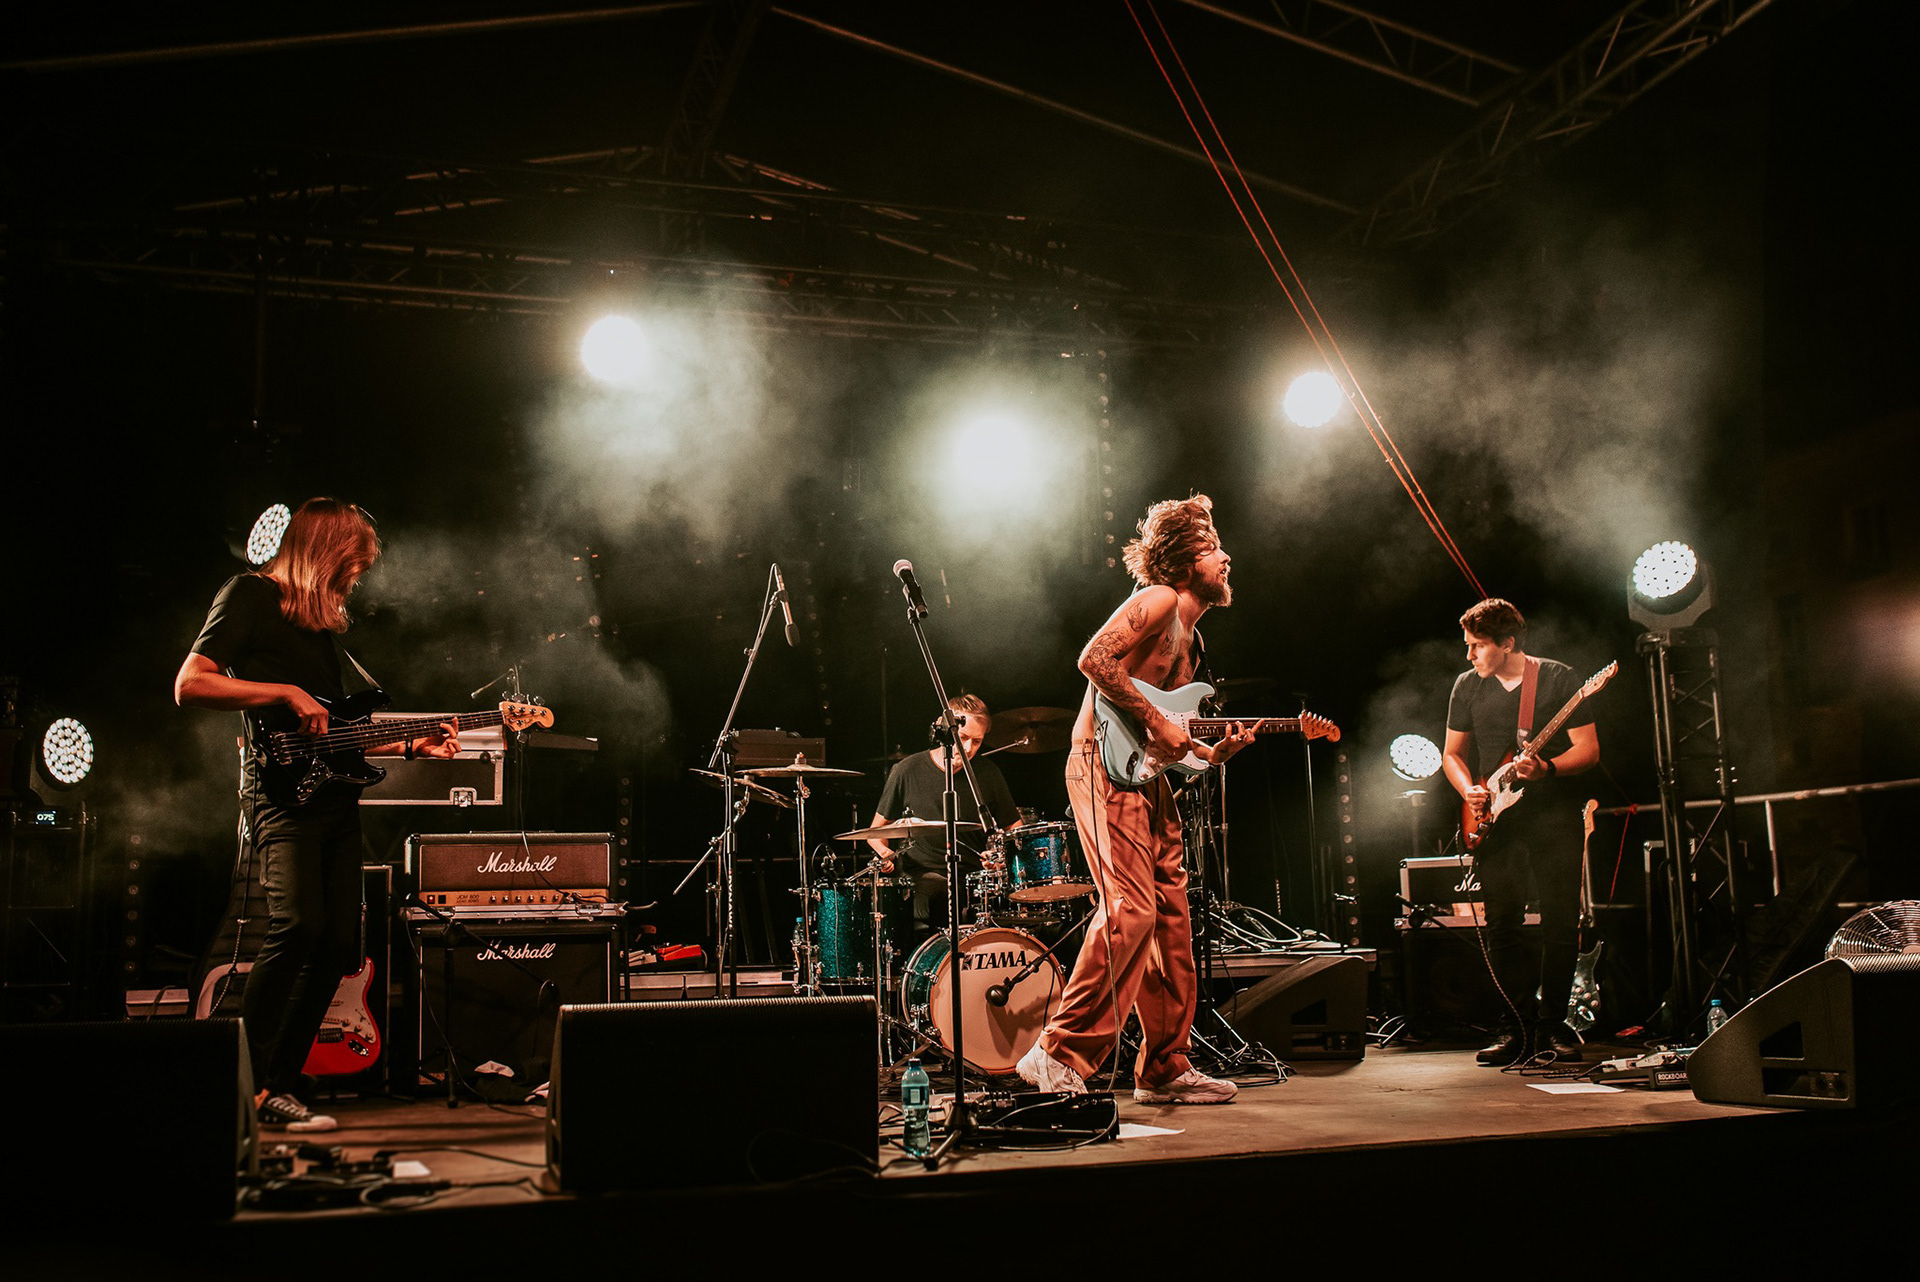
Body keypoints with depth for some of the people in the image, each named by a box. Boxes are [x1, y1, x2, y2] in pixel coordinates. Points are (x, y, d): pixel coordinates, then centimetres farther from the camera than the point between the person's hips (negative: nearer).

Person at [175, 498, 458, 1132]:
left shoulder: (323, 620, 24)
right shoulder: (250, 594, 0)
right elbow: (189, 685, -11)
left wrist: (409, 745, 17)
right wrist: (285, 692, -15)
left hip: (336, 798, 8)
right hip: (280, 792, -8)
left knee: (338, 944, 2)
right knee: (298, 924, -25)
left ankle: (278, 1086, 11)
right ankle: (243, 1084, -14)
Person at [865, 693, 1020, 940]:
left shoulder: (988, 774, 8)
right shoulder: (907, 771, 1)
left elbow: (1014, 828, 15)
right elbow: (876, 831, 10)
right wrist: (884, 851, -13)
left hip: (975, 875, 3)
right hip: (922, 875, -2)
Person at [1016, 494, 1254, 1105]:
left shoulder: (1189, 637, 24)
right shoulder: (1158, 600, -5)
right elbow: (1095, 659, -21)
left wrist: (1212, 752, 8)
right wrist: (1157, 723, -17)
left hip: (1147, 773, 10)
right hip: (1105, 763, -10)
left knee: (1171, 921, 7)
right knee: (1130, 910, -18)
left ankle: (1165, 1069, 13)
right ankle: (1058, 1055, -14)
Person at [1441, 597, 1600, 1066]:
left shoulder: (1560, 679, -1)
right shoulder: (1467, 686, 9)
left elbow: (1588, 751, -2)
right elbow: (1452, 753, 16)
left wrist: (1544, 768, -20)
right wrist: (1469, 790, -3)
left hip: (1552, 818, -2)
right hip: (1494, 821, 3)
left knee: (1561, 924, -4)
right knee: (1502, 925, 0)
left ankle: (1551, 1023, 10)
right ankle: (1518, 1025, 10)